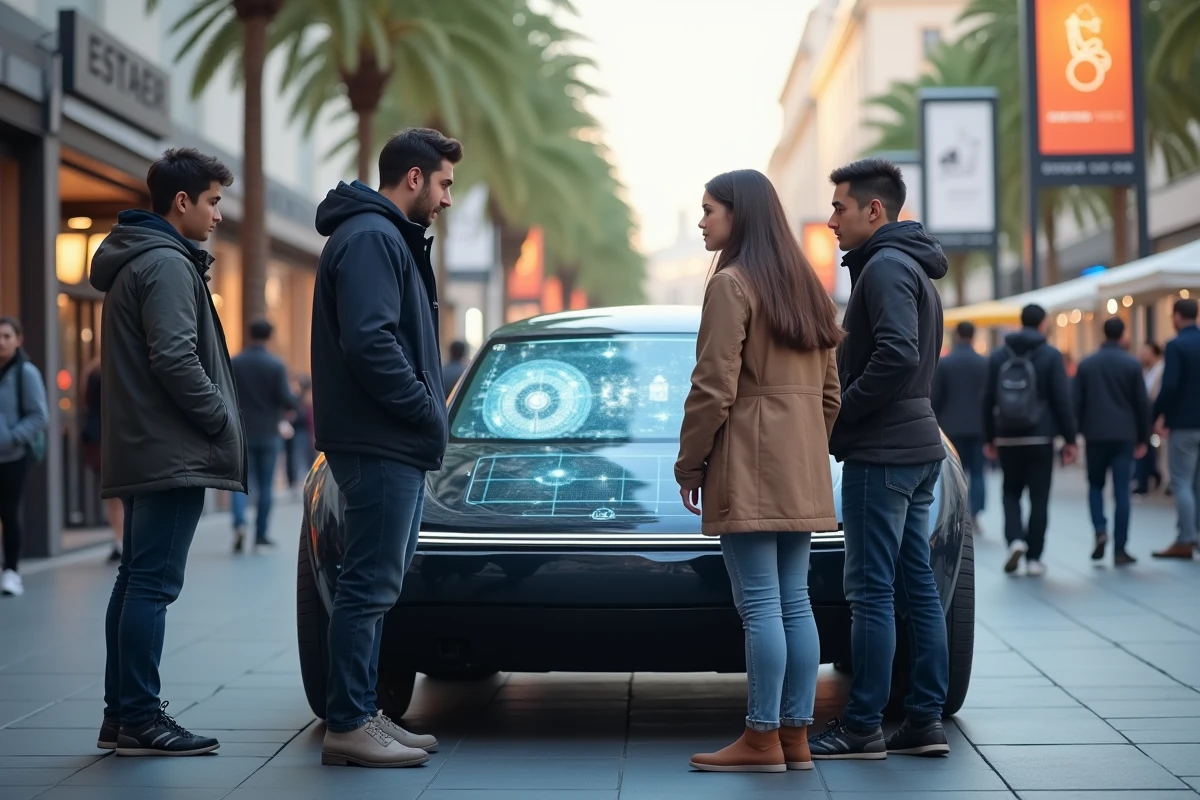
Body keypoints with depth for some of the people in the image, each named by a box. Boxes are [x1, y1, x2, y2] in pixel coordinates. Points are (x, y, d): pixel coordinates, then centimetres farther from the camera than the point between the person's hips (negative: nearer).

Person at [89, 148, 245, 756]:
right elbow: (175, 359, -21)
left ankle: (122, 715, 16)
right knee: (153, 585, -8)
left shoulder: (132, 261, 20)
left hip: (139, 451, 11)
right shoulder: (166, 264, -12)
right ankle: (138, 718, -6)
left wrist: (217, 420, 15)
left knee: (136, 582, 12)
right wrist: (222, 420, -11)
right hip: (172, 454, -11)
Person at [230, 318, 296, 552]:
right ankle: (261, 533, 9)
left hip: (242, 433, 1)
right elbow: (286, 400, -11)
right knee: (265, 484, 8)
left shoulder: (234, 363, -2)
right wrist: (293, 404, 10)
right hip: (269, 434, -1)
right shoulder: (277, 365, -7)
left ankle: (239, 523, -18)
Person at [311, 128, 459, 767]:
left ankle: (361, 716, 20)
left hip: (395, 447, 11)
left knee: (377, 584, 14)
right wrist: (426, 408, -16)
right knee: (370, 585, -8)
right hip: (380, 445, -11)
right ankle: (346, 726, -4)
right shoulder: (370, 239, -13)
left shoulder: (391, 238, 21)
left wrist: (427, 412, 10)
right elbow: (368, 341, -24)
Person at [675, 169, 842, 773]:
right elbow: (829, 390, 17)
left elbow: (714, 387, -13)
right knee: (794, 602, 9)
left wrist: (690, 463, -5)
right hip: (803, 469, 8)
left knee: (760, 605, -6)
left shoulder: (732, 283, -9)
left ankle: (762, 739, -2)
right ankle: (796, 735, 12)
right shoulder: (807, 286, 16)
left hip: (749, 464, -8)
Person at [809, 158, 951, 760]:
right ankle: (925, 720, 13)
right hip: (916, 446, 10)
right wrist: (844, 412, 13)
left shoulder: (885, 265, -12)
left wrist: (839, 414, -14)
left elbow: (898, 355, -24)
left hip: (882, 453, -10)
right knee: (916, 587, 10)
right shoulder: (914, 267, 20)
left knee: (872, 591, -7)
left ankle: (862, 727, -3)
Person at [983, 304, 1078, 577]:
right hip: (1040, 439, -2)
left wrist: (989, 438, 12)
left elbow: (988, 399, 5)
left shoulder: (998, 356, 5)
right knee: (1039, 498, 5)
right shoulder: (1051, 356, -4)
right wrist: (1070, 439, -2)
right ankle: (1034, 557, 5)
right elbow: (1062, 400, -7)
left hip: (1007, 439, 2)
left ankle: (1015, 539, -8)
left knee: (1011, 493, 15)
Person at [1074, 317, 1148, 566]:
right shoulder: (1132, 365, -2)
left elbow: (1077, 403, 3)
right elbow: (1142, 404, 0)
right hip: (1124, 436, -1)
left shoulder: (1086, 364, 3)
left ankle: (1100, 530, -6)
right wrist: (1143, 439, 8)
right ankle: (1119, 550, -2)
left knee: (1095, 485, 17)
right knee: (1122, 492, 0)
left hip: (1095, 435, 1)